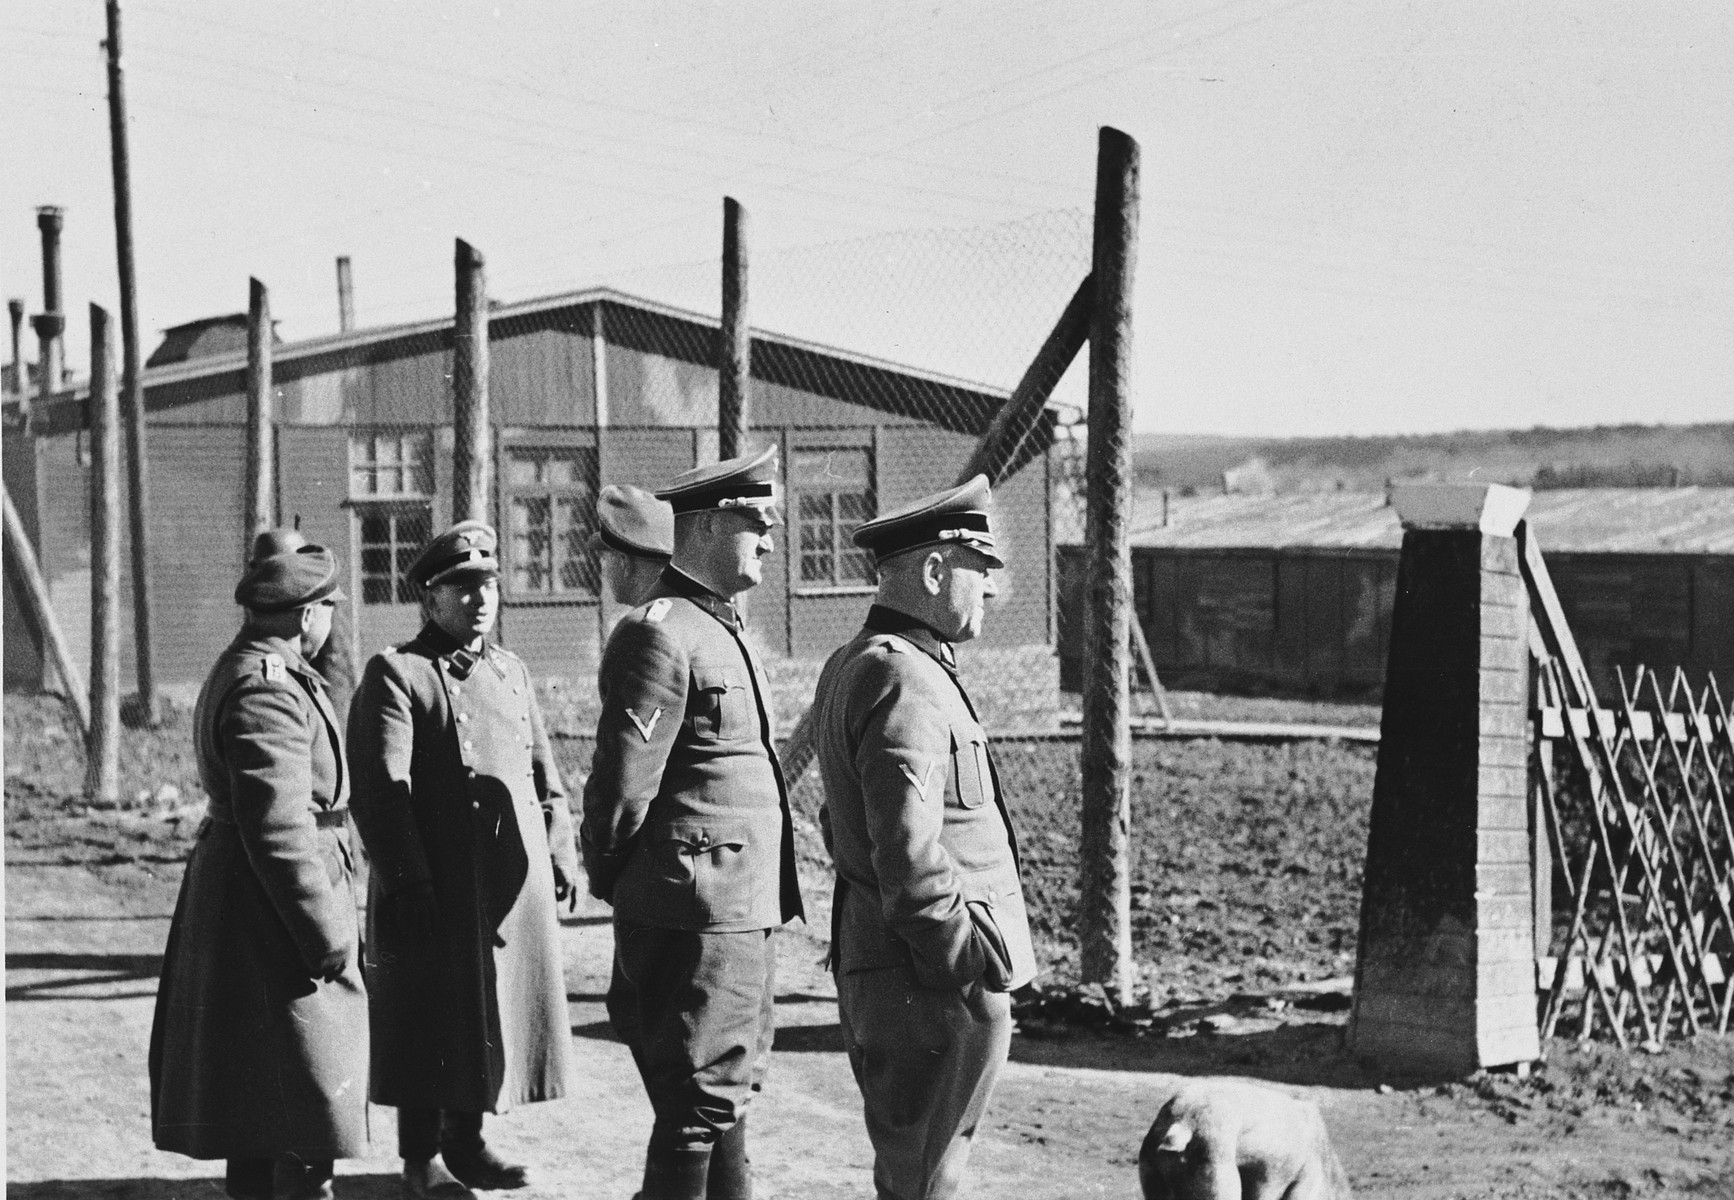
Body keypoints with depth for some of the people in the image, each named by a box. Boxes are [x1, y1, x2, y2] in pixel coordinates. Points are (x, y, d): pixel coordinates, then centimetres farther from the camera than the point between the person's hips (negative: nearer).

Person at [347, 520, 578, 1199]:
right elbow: (378, 791, -13)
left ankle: (466, 1143, 25)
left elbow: (543, 774, 19)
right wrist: (405, 881, -18)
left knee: (494, 1014, 11)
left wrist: (561, 858, 10)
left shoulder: (511, 672, 15)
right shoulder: (394, 675, -6)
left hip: (514, 884, 6)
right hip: (433, 887, -6)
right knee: (429, 1023, 0)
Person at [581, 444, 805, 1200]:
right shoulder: (659, 634, -15)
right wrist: (617, 882, -6)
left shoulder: (719, 629, 18)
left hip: (744, 913, 10)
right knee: (698, 1112, -4)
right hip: (697, 916, -10)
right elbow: (621, 784, -16)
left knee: (724, 1102, 16)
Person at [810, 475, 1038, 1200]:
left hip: (870, 957, 10)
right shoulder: (904, 681, -18)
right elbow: (909, 855, -25)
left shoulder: (851, 665, 15)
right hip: (932, 978, -10)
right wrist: (975, 970, -20)